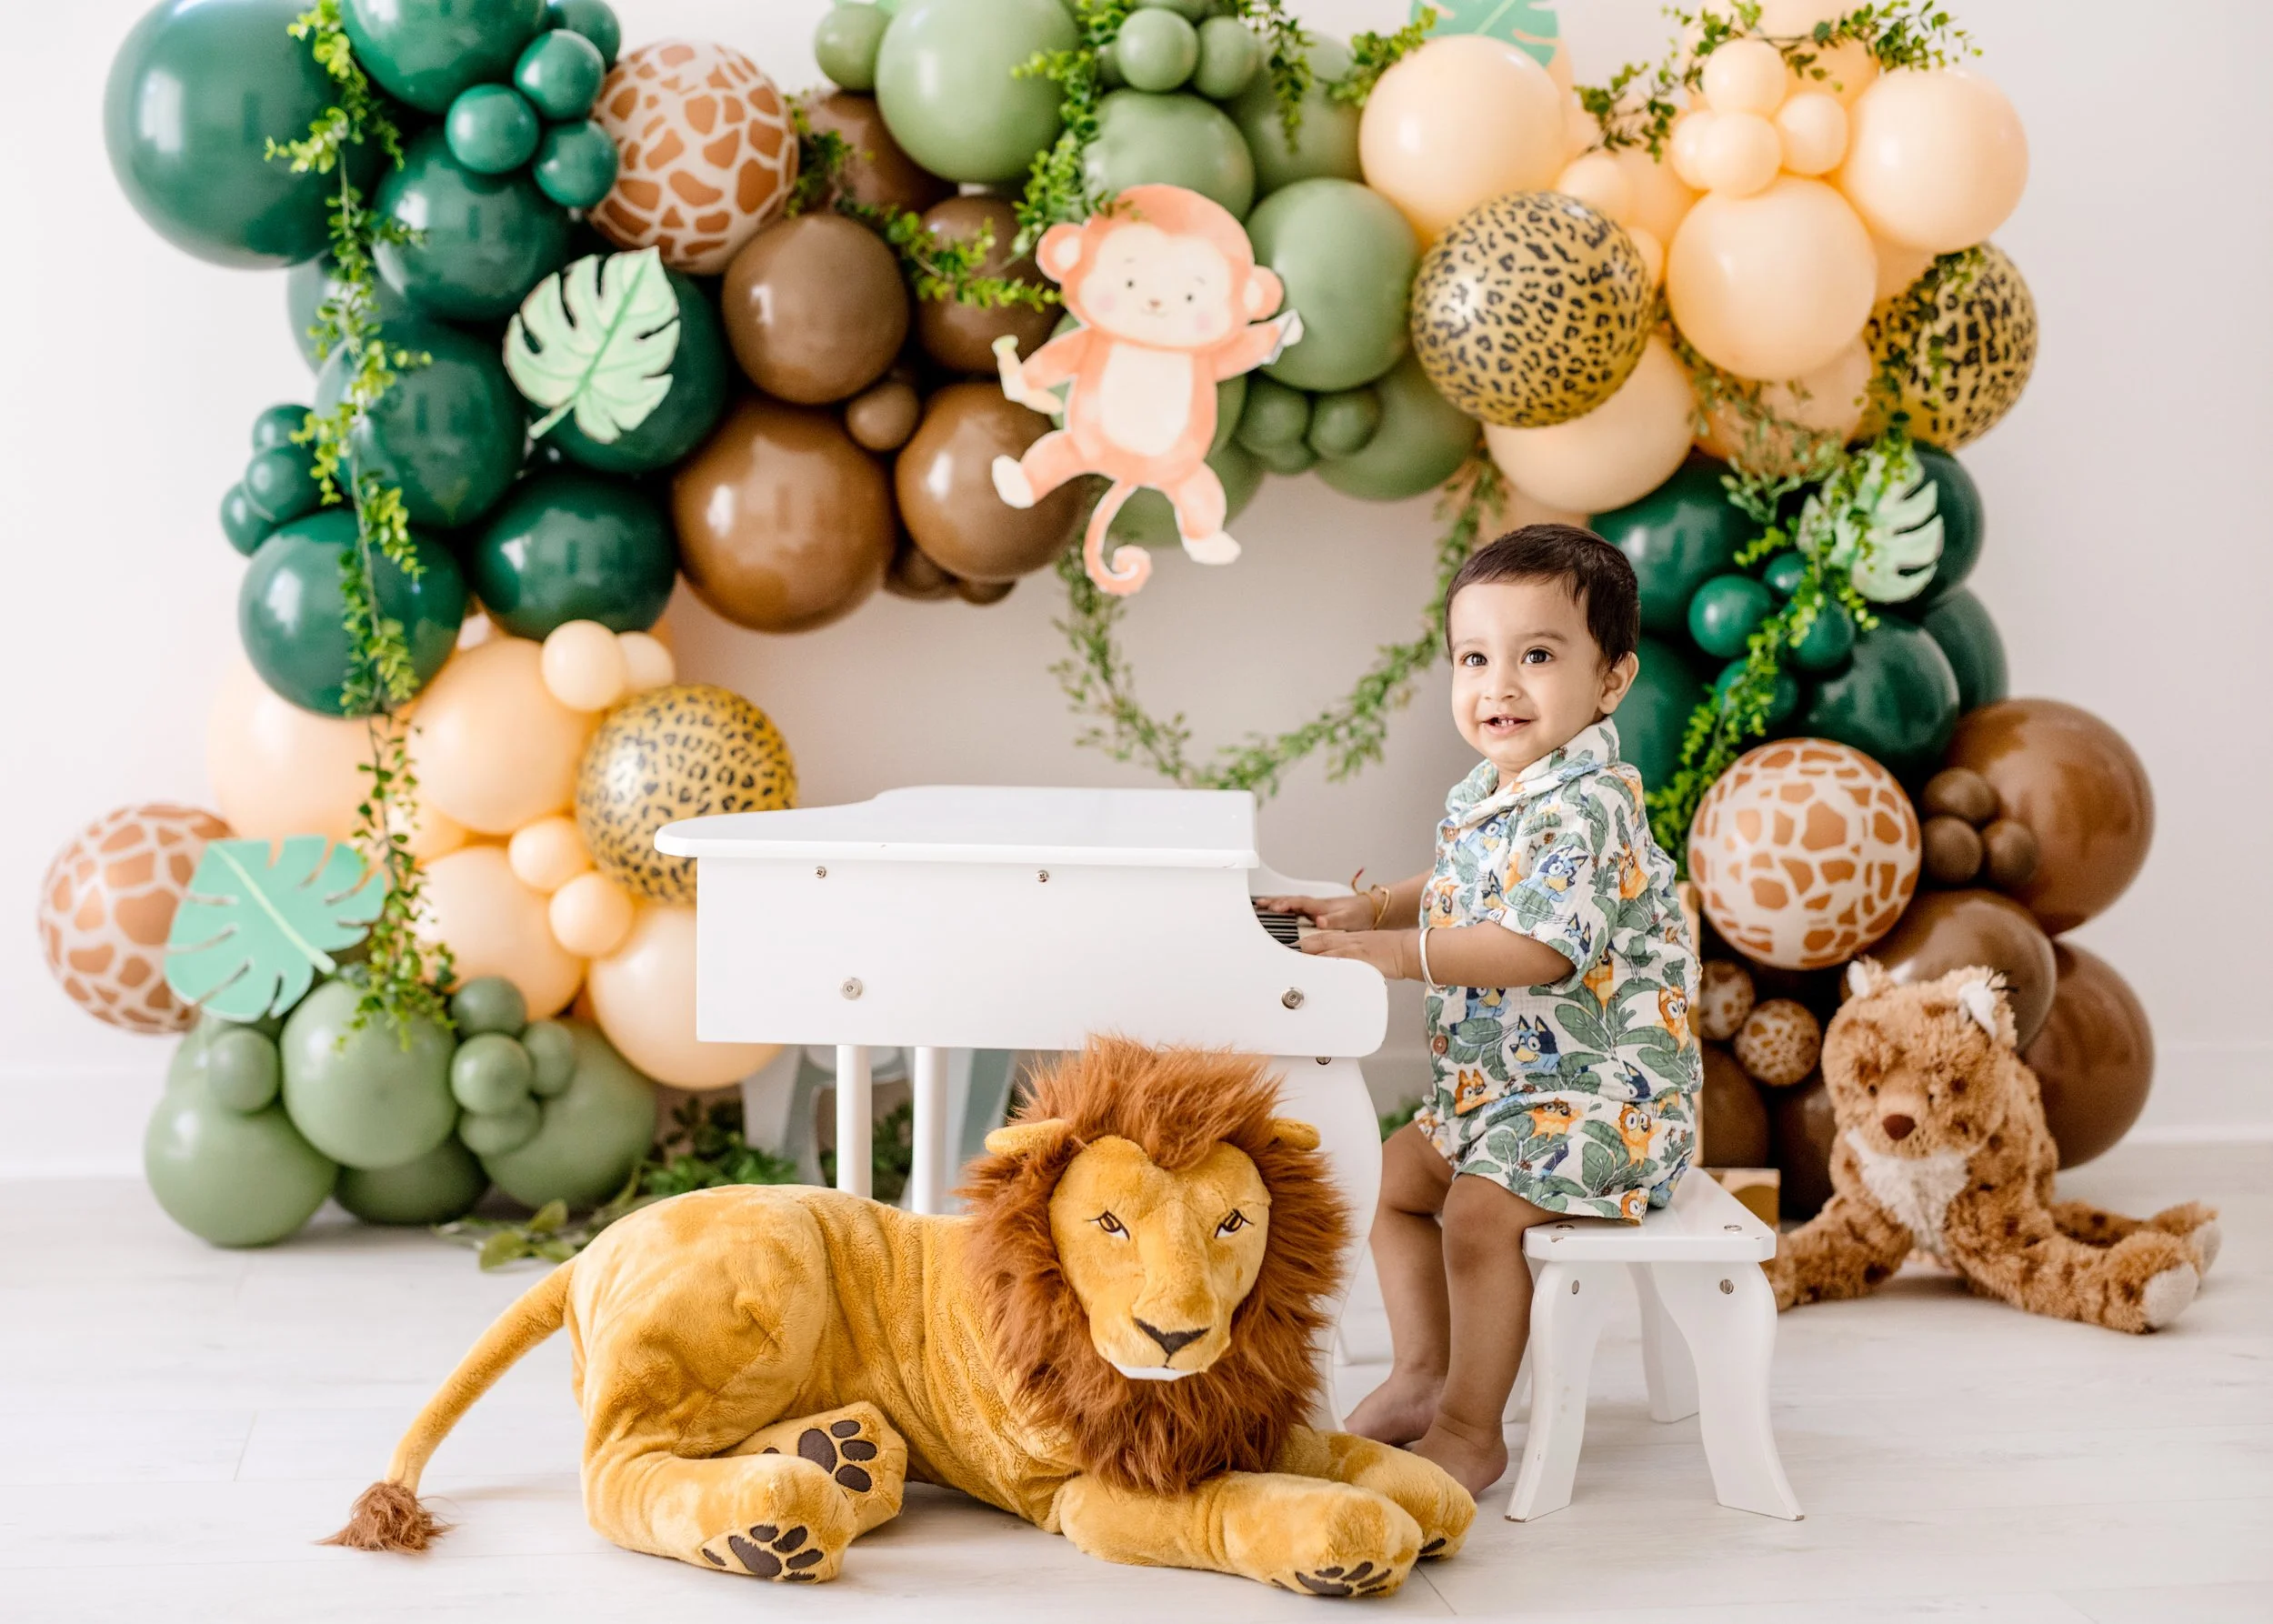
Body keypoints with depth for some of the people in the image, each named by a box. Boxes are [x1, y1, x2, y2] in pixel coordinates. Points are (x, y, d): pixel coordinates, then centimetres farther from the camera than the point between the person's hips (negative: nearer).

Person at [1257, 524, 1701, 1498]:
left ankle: (1471, 1432, -9)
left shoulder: (1587, 807, -23)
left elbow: (1543, 948, -34)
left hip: (1602, 1091, -10)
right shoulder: (1483, 795, 8)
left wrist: (1400, 952, -32)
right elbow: (1458, 891, 27)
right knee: (1396, 1173, 14)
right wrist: (1370, 910, 11)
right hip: (1496, 1082, 10)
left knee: (1480, 1207, -23)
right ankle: (1423, 1376, 23)